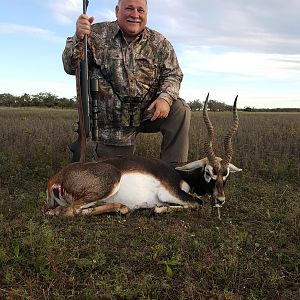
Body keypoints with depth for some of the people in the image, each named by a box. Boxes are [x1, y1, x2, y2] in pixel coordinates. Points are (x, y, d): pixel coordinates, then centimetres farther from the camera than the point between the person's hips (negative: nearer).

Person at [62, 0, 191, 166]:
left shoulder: (159, 43, 0)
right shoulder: (97, 34, -5)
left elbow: (173, 74, 0)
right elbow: (71, 67, -9)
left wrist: (166, 97, -22)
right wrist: (78, 38, -29)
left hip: (148, 113, 1)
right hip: (110, 125, -1)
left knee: (180, 110, -23)